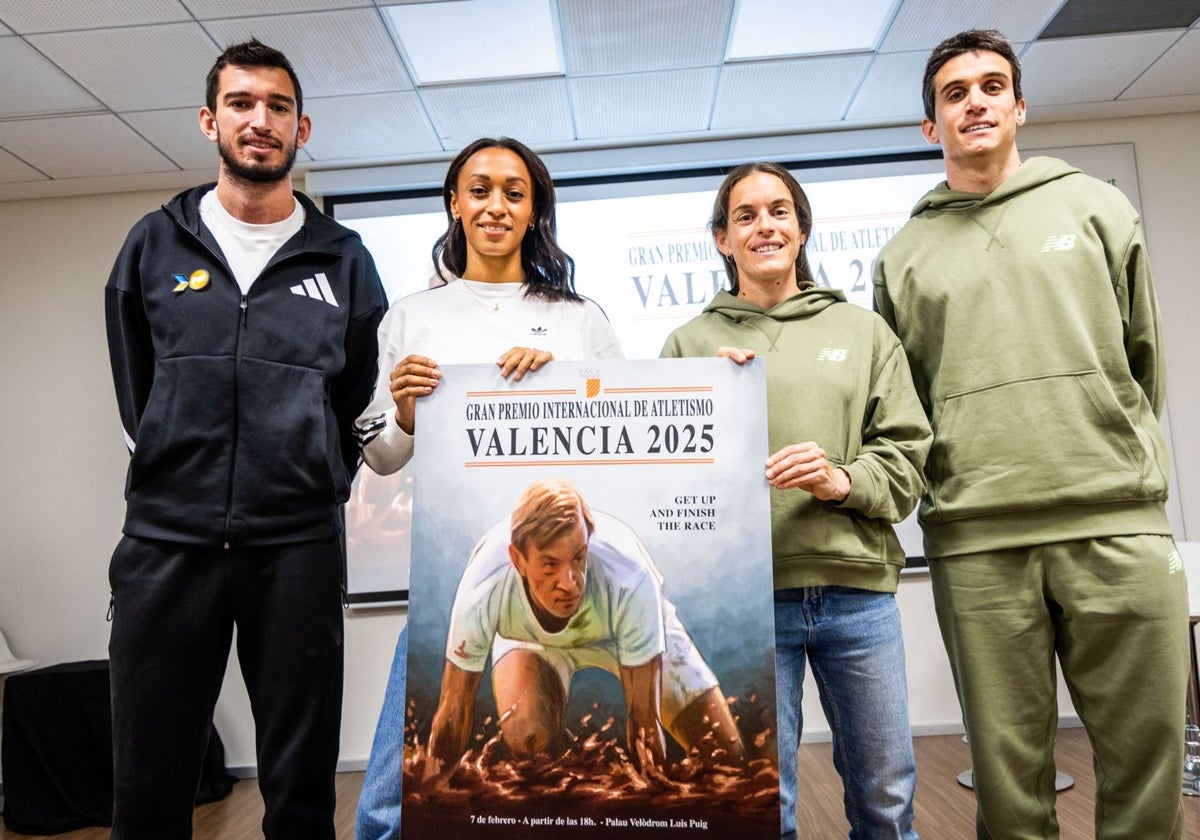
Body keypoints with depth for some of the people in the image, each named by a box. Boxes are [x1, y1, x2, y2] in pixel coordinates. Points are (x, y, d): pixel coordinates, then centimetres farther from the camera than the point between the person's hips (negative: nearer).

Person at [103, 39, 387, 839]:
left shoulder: (343, 259, 7)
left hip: (298, 546, -1)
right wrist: (178, 475, 8)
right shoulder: (156, 244, 10)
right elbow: (136, 391, 14)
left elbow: (363, 398, 9)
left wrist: (315, 486, 3)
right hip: (166, 537, 1)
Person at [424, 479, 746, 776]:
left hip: (631, 625, 0)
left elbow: (644, 717, -32)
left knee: (725, 754, -7)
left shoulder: (629, 580, -42)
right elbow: (453, 713, -23)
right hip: (531, 636, 0)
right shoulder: (483, 587, -38)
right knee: (526, 734, -30)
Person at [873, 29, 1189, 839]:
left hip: (1119, 523, 1)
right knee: (1008, 762, 8)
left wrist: (1117, 461, 13)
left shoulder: (1095, 206, 13)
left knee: (1147, 745, 6)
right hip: (975, 540, 0)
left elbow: (1144, 354, 14)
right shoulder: (904, 254, 11)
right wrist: (952, 480, 6)